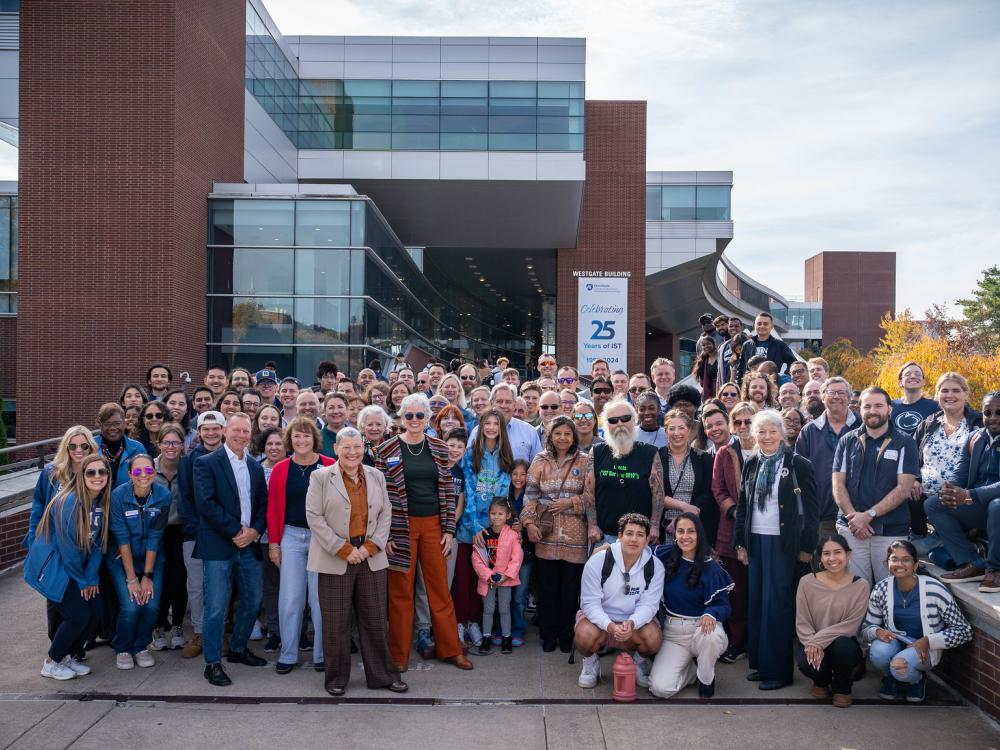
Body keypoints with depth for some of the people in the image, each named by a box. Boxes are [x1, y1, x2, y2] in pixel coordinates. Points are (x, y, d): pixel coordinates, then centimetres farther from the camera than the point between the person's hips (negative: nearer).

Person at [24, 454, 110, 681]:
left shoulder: (103, 502, -1)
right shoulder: (70, 502, -23)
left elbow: (97, 543, 2)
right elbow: (67, 546, -20)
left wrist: (92, 577, -5)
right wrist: (82, 581, -11)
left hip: (77, 566, 7)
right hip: (51, 566, -7)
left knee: (96, 612, 0)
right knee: (78, 616, -10)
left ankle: (68, 657, 22)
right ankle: (51, 664, 12)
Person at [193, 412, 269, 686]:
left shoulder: (256, 467, 12)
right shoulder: (206, 463, -5)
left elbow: (263, 505, 12)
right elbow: (205, 503, -15)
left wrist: (254, 530, -7)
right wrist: (236, 531, -15)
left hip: (249, 544, 6)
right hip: (218, 545, -6)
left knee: (253, 600, 13)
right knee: (216, 607, -3)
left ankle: (238, 648, 32)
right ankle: (213, 662, 10)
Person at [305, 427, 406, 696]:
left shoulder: (376, 476, 10)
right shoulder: (320, 477, -1)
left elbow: (385, 514, 10)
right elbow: (314, 517, -7)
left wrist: (371, 546, -5)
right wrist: (344, 550, -11)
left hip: (371, 557, 3)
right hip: (335, 559, -3)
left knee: (376, 618, 8)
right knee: (336, 621, 4)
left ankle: (383, 674, 20)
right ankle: (336, 678, 18)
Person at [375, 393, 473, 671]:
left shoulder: (439, 449, 4)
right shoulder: (387, 449, -4)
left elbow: (448, 491, 6)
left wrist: (449, 529, 2)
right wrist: (384, 533, -8)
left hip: (433, 525, 2)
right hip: (401, 527, -2)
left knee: (440, 587, 9)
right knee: (401, 591, 6)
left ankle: (450, 649, 23)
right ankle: (399, 654, 19)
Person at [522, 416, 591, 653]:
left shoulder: (584, 462, 3)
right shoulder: (540, 461, 6)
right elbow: (530, 494, 3)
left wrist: (571, 502, -13)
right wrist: (529, 522, -7)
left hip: (574, 534, -1)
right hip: (546, 533, 1)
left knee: (571, 587, 4)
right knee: (546, 586, 6)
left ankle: (566, 636, 19)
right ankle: (548, 635, 20)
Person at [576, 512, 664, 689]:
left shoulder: (655, 566, -10)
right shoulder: (598, 561, -16)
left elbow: (648, 604, -13)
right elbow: (590, 603, -16)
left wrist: (632, 623, -35)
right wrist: (610, 626, -35)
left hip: (636, 621, 1)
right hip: (601, 619, -1)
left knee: (652, 638, -29)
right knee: (585, 635, -33)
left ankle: (641, 661, 9)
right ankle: (591, 661, 6)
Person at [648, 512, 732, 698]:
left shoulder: (711, 568, -9)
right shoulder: (665, 556, -2)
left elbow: (723, 605, -8)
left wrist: (711, 615, -31)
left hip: (702, 627, -1)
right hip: (673, 632, 2)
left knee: (710, 635, -40)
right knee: (660, 689, -19)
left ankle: (706, 679, -5)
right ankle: (692, 667, 16)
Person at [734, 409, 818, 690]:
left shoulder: (798, 465, -5)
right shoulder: (751, 464, 9)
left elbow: (811, 509, -5)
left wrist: (807, 546, -8)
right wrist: (740, 543, 11)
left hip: (784, 543, -5)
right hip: (756, 541, 5)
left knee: (778, 604, -3)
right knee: (756, 602, 7)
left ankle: (778, 670, 5)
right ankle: (760, 663, 17)